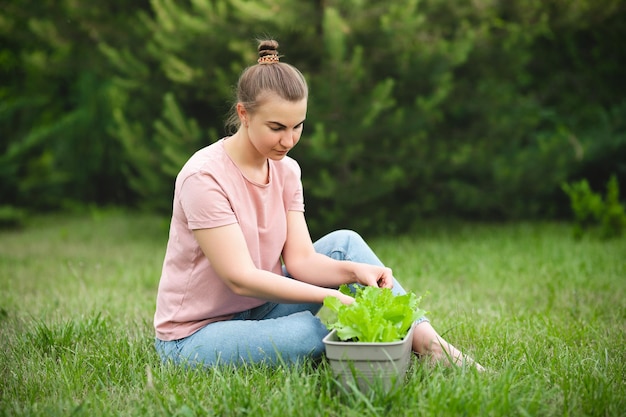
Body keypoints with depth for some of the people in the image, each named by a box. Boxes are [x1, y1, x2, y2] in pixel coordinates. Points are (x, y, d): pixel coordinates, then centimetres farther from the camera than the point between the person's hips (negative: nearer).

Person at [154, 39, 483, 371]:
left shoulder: (286, 170, 2)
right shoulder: (204, 177, -22)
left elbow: (300, 259, -6)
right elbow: (240, 278, -26)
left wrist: (354, 270, -26)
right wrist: (330, 297, -31)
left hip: (260, 307, 7)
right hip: (195, 336, -7)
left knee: (344, 242, -8)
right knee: (307, 331, -34)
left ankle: (424, 339, -16)